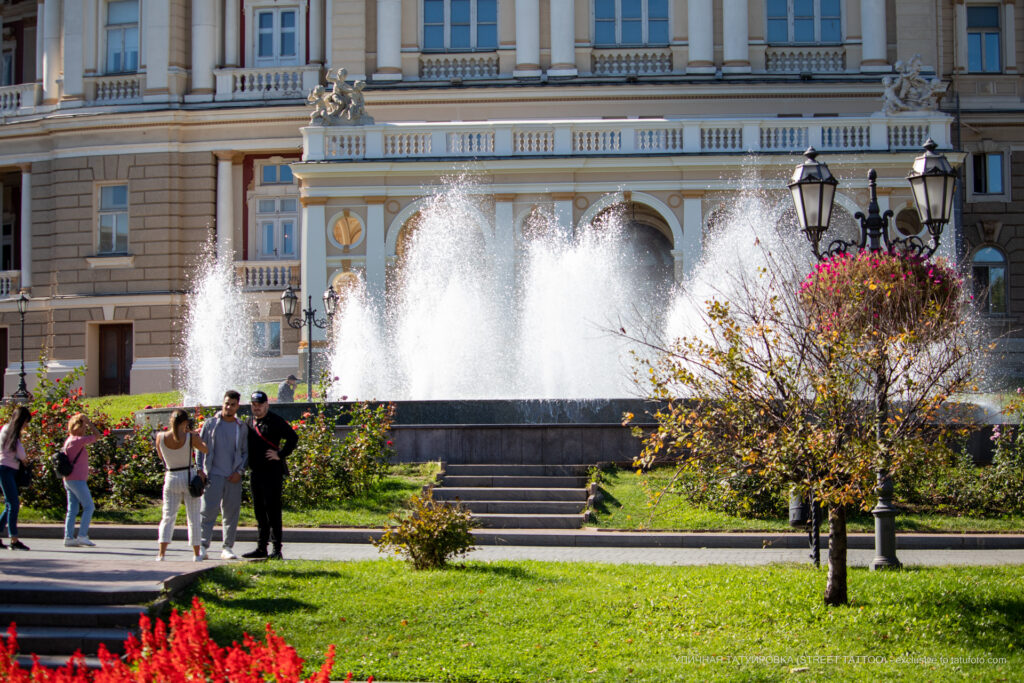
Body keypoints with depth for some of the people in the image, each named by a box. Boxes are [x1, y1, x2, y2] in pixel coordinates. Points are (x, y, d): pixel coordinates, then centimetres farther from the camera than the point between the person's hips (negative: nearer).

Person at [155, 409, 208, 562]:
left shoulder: (160, 437, -6)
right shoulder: (190, 438, -12)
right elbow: (205, 449, 5)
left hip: (171, 478, 2)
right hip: (189, 477, -2)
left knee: (168, 516, 8)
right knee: (193, 517, 8)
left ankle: (161, 553, -4)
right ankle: (196, 554, 11)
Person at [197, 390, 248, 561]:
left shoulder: (241, 427, 9)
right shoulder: (211, 423, 4)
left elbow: (245, 452, 12)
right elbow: (200, 448, 6)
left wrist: (240, 471, -2)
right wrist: (200, 470, -2)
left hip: (233, 477, 2)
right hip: (213, 474, -2)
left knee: (231, 512, 4)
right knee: (208, 510, -9)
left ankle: (227, 548, 11)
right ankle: (203, 546, -6)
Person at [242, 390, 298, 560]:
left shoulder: (275, 421, -7)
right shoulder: (250, 422, 15)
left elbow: (293, 437, -14)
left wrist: (280, 455, -15)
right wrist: (248, 462, 13)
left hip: (272, 471, -7)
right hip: (256, 473, 8)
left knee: (272, 510, -8)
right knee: (259, 511, 11)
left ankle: (277, 549, -6)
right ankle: (261, 548, 18)